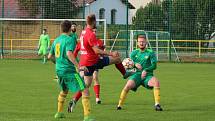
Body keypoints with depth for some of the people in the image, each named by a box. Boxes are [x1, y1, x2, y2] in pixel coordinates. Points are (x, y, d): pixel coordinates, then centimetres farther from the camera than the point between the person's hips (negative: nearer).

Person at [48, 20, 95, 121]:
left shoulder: (56, 40, 12)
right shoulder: (70, 39, -10)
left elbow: (50, 56, 20)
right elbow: (69, 53, -27)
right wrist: (78, 66, -29)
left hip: (59, 70, 8)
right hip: (69, 70, -8)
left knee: (64, 90, 31)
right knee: (84, 90, -8)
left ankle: (59, 113, 40)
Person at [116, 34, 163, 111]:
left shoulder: (150, 53, 4)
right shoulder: (134, 53, 13)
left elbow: (154, 65, -5)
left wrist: (146, 70, -21)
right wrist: (135, 64, -13)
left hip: (147, 75, -1)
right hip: (136, 74, 1)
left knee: (156, 82, -33)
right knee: (128, 85, -28)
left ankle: (157, 104, -26)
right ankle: (119, 105, -14)